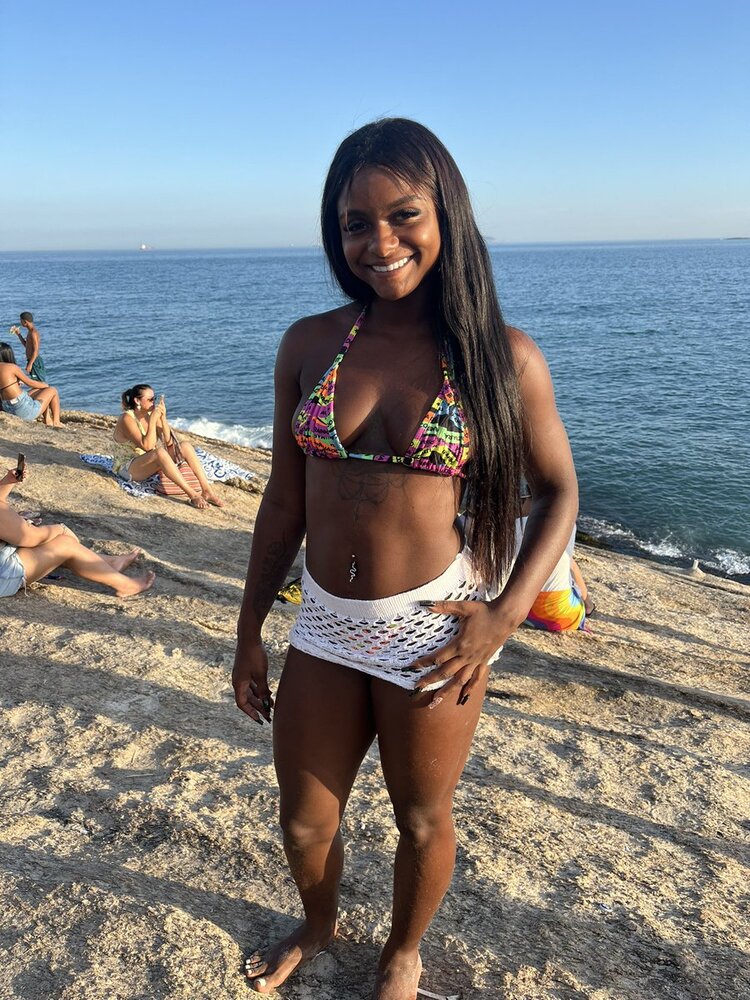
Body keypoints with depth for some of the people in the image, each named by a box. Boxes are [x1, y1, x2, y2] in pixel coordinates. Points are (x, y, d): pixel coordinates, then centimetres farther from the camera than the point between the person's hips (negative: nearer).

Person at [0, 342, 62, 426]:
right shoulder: (12, 367, -14)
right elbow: (30, 382, -4)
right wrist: (44, 385, 16)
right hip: (26, 410, -8)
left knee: (40, 389, 30)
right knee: (53, 390, 16)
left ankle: (48, 420, 32)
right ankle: (56, 422, 22)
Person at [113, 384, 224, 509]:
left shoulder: (150, 414, 3)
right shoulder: (127, 419, -18)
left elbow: (169, 442, -2)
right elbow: (147, 446, -27)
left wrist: (163, 418, -14)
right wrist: (153, 419, -26)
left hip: (151, 464, 8)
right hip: (128, 469, -8)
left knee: (186, 447, -11)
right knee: (160, 452, -36)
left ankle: (207, 491, -23)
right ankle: (193, 495, -38)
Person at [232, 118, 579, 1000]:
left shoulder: (503, 358, -11)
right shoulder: (309, 345, -3)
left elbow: (558, 490, 0)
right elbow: (284, 501, 3)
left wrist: (505, 615, -12)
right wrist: (249, 632, 7)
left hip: (431, 632, -3)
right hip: (324, 626, 3)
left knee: (422, 821, 19)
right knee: (303, 822, 21)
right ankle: (319, 926, 56)